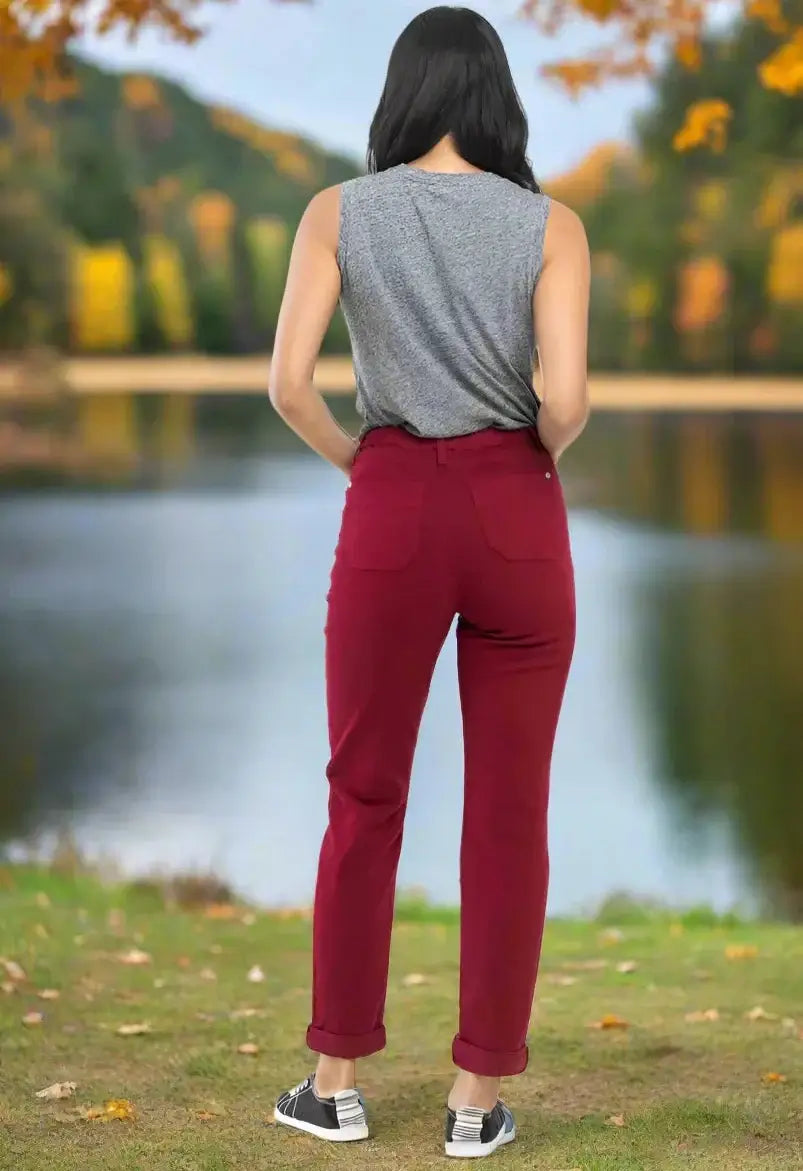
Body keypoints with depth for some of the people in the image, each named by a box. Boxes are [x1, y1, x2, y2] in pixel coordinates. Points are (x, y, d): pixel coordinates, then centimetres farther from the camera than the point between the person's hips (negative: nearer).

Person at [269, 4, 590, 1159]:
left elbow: (290, 384, -8)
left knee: (365, 799, 13)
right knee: (509, 811, 7)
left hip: (393, 514, 0)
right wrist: (540, 451, 10)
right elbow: (565, 400, -13)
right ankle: (480, 1095, 11)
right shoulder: (552, 224, -1)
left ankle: (338, 1078, 18)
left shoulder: (339, 212, 1)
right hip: (517, 518, 0)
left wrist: (354, 460, 11)